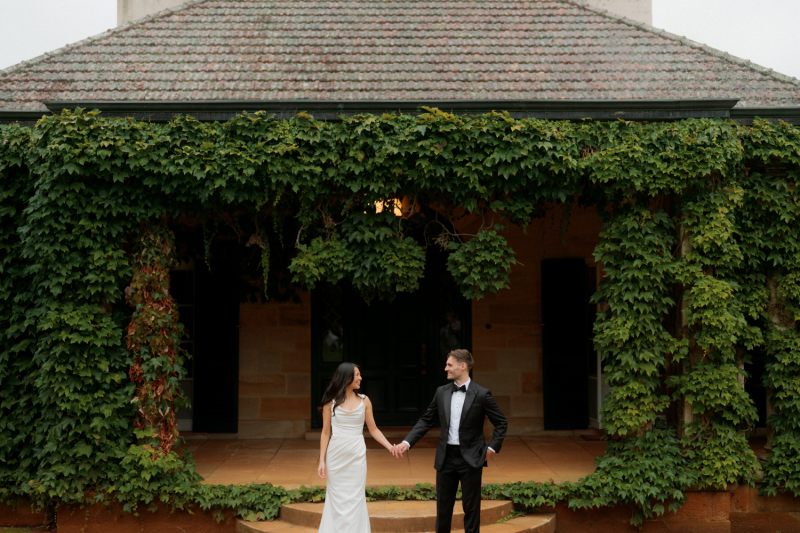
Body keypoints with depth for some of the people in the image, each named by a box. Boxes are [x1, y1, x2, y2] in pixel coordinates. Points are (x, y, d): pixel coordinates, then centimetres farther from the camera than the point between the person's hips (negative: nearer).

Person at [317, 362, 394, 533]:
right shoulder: (331, 402, -1)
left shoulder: (364, 401, 3)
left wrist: (390, 447, -3)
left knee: (355, 498, 2)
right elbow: (325, 432, 1)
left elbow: (373, 429, 8)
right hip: (336, 455, -1)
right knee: (337, 499, 4)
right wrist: (322, 460, -3)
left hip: (357, 455, 1)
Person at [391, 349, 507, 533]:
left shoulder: (481, 394, -7)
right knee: (443, 506, 10)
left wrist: (492, 448, -7)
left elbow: (501, 423, 0)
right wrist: (407, 442, -1)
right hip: (446, 456, 4)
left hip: (470, 458, -4)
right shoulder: (441, 392, 4)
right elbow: (426, 421, 8)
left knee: (471, 507, 5)